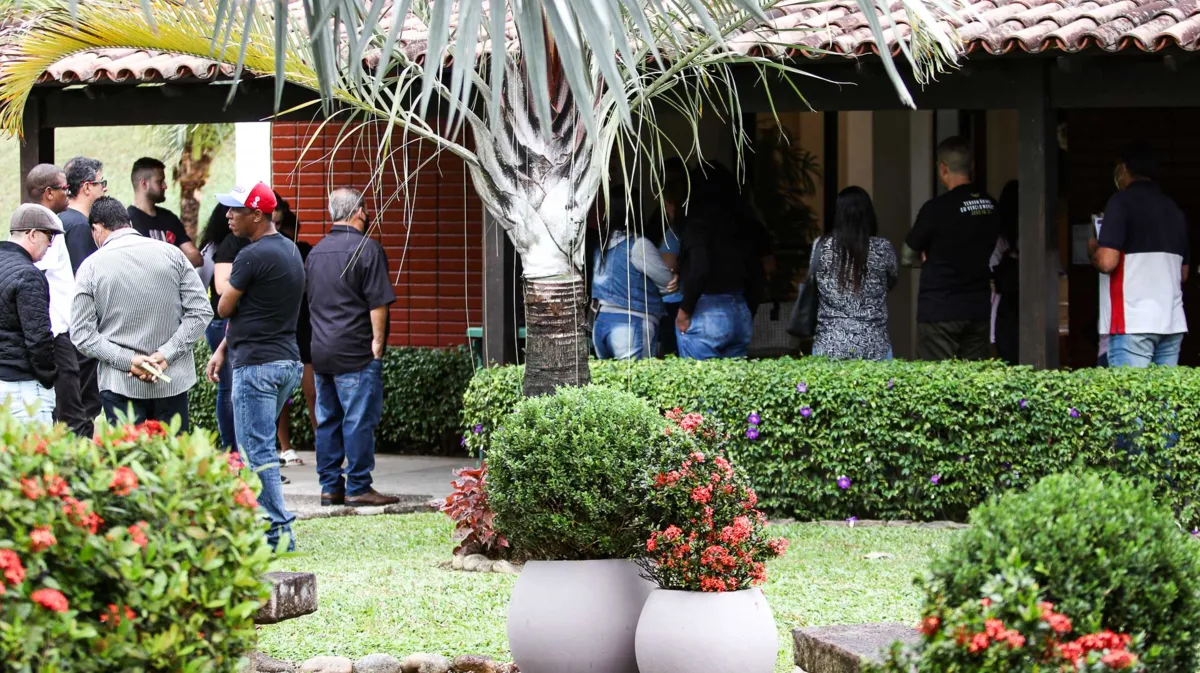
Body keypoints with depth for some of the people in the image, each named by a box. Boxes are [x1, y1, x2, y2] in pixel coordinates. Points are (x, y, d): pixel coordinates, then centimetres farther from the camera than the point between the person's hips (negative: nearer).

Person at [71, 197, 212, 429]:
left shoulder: (91, 267, -3)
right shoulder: (171, 254, 1)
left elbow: (82, 335, -7)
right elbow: (201, 312, -2)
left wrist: (128, 360, -10)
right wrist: (166, 355, -7)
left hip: (120, 385, -2)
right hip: (173, 382, 2)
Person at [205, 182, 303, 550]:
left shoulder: (253, 257, -17)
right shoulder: (290, 250, 14)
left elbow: (224, 308, -7)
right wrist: (223, 348, 20)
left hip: (256, 365, -10)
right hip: (287, 360, 10)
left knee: (257, 451, -6)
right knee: (258, 447, 16)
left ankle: (279, 531, -8)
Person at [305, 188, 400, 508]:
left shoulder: (316, 251, 13)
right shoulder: (366, 248, -10)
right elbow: (378, 302, -14)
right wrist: (378, 341, -8)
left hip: (321, 350, 7)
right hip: (356, 351, -7)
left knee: (327, 420, 10)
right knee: (359, 419, -4)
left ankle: (330, 487, 13)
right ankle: (358, 488, -3)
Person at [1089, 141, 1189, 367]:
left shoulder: (1122, 202, -5)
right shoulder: (1174, 209, 16)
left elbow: (1107, 261, -14)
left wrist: (1093, 249, 6)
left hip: (1133, 323, -7)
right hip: (1172, 322, 7)